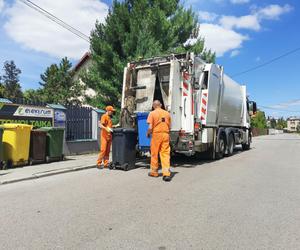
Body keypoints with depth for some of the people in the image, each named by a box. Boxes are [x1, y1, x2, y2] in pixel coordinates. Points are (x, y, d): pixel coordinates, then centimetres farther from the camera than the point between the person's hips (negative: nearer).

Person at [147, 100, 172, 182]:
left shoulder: (152, 113, -4)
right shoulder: (167, 113, 8)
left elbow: (150, 127, -10)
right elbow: (169, 126, 11)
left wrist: (148, 133, 7)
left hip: (156, 134, -3)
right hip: (166, 134, 3)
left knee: (154, 154, 11)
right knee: (165, 154, 2)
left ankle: (154, 172, 23)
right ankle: (166, 174, -4)